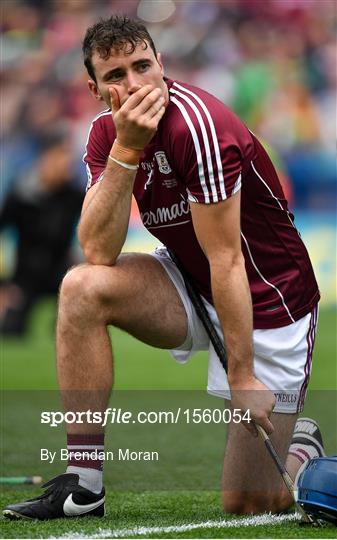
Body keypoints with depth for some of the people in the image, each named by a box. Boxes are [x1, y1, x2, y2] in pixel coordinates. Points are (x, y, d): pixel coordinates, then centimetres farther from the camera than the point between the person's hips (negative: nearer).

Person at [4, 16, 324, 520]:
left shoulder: (196, 123, -27)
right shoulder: (107, 133, -5)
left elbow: (226, 260, -26)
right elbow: (98, 253, -18)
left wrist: (243, 377, -25)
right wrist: (126, 150, -28)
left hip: (267, 301, -6)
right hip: (192, 287, 6)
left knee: (247, 504, -10)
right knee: (82, 287, -22)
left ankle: (301, 445, 27)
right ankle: (83, 485, -15)